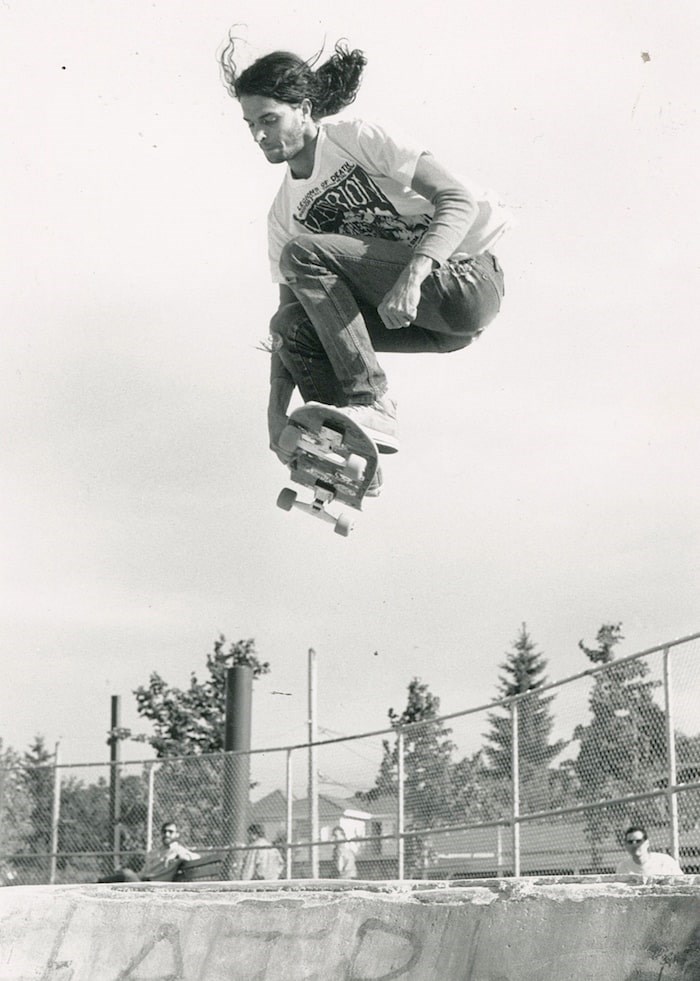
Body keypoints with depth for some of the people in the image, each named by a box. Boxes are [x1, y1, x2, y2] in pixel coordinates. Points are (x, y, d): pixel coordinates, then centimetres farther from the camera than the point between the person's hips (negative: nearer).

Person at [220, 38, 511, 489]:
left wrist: (412, 275, -32)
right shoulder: (284, 211, 12)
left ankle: (371, 405, -24)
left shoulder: (358, 138, -7)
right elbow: (288, 318, 9)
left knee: (302, 251, -20)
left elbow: (458, 198, -17)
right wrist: (277, 410, -4)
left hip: (466, 279, -7)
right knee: (292, 322, -15)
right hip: (433, 326, 7)